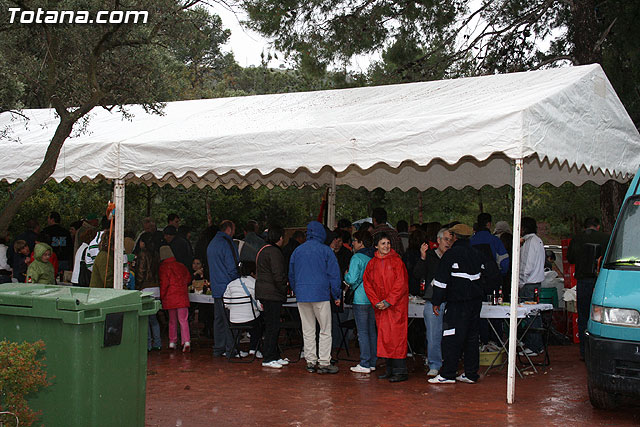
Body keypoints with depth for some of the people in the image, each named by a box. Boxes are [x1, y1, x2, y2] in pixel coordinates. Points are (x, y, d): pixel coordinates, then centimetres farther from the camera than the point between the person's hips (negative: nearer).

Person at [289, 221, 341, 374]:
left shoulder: (297, 250, 8)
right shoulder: (325, 250, -4)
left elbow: (291, 275, 15)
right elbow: (334, 274, -4)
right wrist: (336, 295, 3)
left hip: (302, 295, 4)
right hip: (321, 295, -4)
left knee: (307, 331, 10)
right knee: (325, 330, 2)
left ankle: (310, 361, 13)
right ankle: (324, 363, 0)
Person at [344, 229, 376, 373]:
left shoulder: (357, 258, -12)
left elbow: (352, 279, -18)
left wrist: (346, 275, 2)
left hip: (361, 299, -7)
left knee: (362, 332, -3)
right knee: (372, 331, 13)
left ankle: (365, 364, -2)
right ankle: (372, 362, 18)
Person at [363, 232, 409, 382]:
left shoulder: (396, 261, -5)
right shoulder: (372, 263, 9)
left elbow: (401, 284, -9)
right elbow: (367, 283, 8)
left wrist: (388, 301, -13)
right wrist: (377, 302, -5)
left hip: (397, 305, -5)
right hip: (380, 307, 5)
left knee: (396, 336, -7)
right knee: (384, 337, 7)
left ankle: (401, 371, -5)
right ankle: (390, 369, 15)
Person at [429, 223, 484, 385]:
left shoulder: (451, 254, -9)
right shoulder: (476, 255, 12)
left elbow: (441, 280, -10)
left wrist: (436, 302, -5)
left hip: (458, 303, -7)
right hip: (476, 301, 7)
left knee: (452, 338, -4)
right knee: (472, 337, 11)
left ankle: (447, 374, -3)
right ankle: (471, 373, 15)